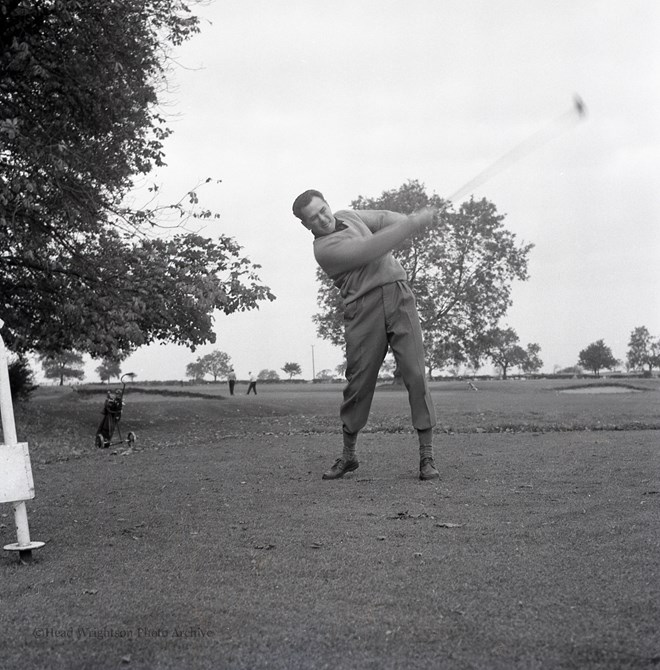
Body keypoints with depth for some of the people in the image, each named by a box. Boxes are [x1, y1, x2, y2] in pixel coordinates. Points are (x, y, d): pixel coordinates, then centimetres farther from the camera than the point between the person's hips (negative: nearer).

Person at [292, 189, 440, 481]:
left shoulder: (347, 216, 18)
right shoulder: (325, 249, -7)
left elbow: (381, 218, 30)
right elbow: (371, 250, -17)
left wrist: (413, 219, 10)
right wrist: (414, 223, -14)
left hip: (399, 295, 5)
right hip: (364, 310, -5)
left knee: (415, 374, -7)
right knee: (359, 383, -1)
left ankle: (427, 455, -3)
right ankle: (348, 455, 20)